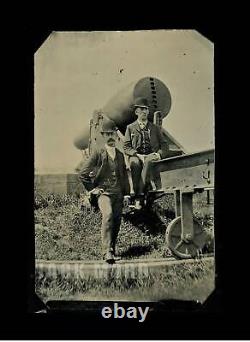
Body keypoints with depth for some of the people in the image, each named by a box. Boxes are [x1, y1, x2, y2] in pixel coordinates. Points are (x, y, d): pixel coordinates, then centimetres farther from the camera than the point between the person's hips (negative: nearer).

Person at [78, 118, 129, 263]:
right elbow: (83, 174, 1)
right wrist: (92, 189, 0)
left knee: (117, 222, 5)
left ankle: (112, 248, 27)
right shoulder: (98, 154, 1)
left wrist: (126, 193, 18)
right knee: (108, 215, -29)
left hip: (118, 194, 5)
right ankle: (107, 251, -31)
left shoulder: (120, 155, 16)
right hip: (104, 192, -5)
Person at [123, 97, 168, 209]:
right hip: (136, 156, 0)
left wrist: (158, 154, -8)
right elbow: (126, 147, 6)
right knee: (134, 163, -37)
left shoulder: (155, 128, 20)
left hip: (152, 156, 0)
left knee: (149, 161, -37)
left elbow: (164, 145, 15)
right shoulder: (130, 128, 16)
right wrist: (138, 155, -12)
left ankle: (139, 195, -40)